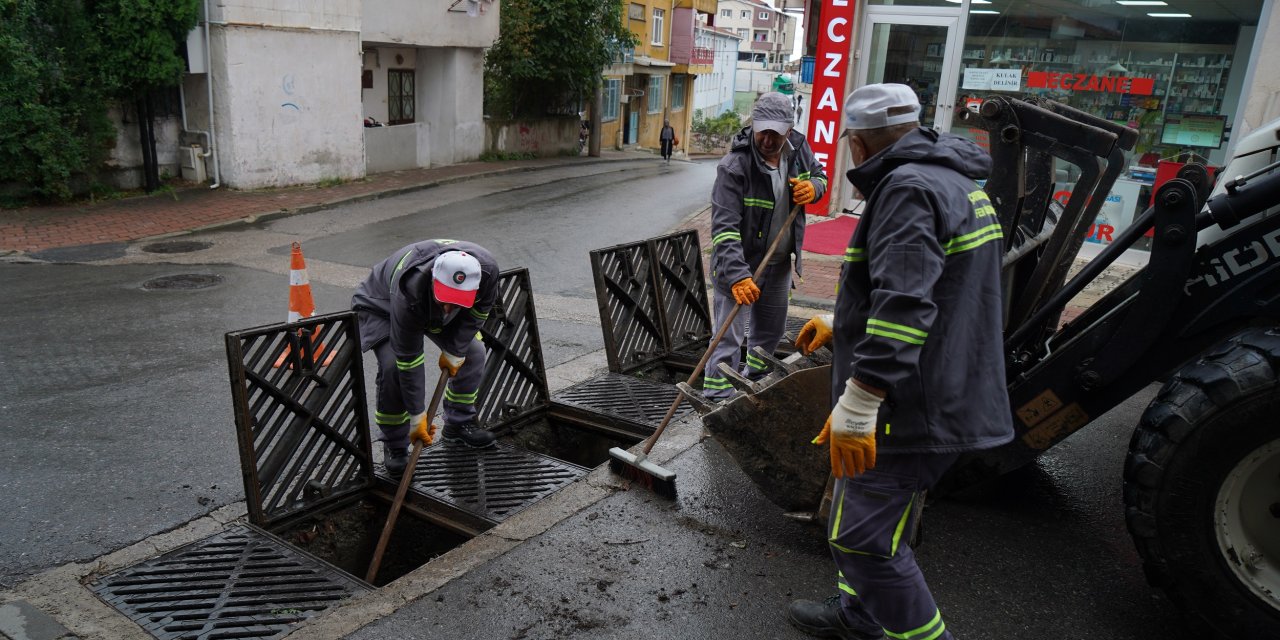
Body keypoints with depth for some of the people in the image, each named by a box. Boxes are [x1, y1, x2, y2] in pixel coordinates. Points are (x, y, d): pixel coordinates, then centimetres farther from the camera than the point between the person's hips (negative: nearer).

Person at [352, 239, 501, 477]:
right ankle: (394, 447, -5)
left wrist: (454, 351, -11)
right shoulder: (409, 293, -46)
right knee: (392, 367, -25)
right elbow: (409, 361, -37)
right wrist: (417, 417, -30)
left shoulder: (487, 269, -36)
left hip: (429, 305, 5)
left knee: (473, 353, -2)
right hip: (382, 306, -5)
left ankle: (458, 424, 18)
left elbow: (480, 310, -12)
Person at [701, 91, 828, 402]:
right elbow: (724, 227, -29)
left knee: (771, 330, 21)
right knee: (729, 337, -8)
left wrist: (813, 187, -9)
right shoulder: (734, 165, -24)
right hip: (738, 263, -7)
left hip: (779, 263, 7)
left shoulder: (799, 148, -4)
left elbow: (819, 175, 18)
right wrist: (737, 276, -38)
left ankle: (754, 384, 42)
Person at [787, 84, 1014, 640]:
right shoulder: (952, 183, 17)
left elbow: (905, 307, -30)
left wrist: (857, 405, -30)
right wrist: (838, 325, 33)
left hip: (912, 408, -11)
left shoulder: (910, 188, -19)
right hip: (946, 400, 11)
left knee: (865, 539, -3)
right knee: (868, 521, 23)